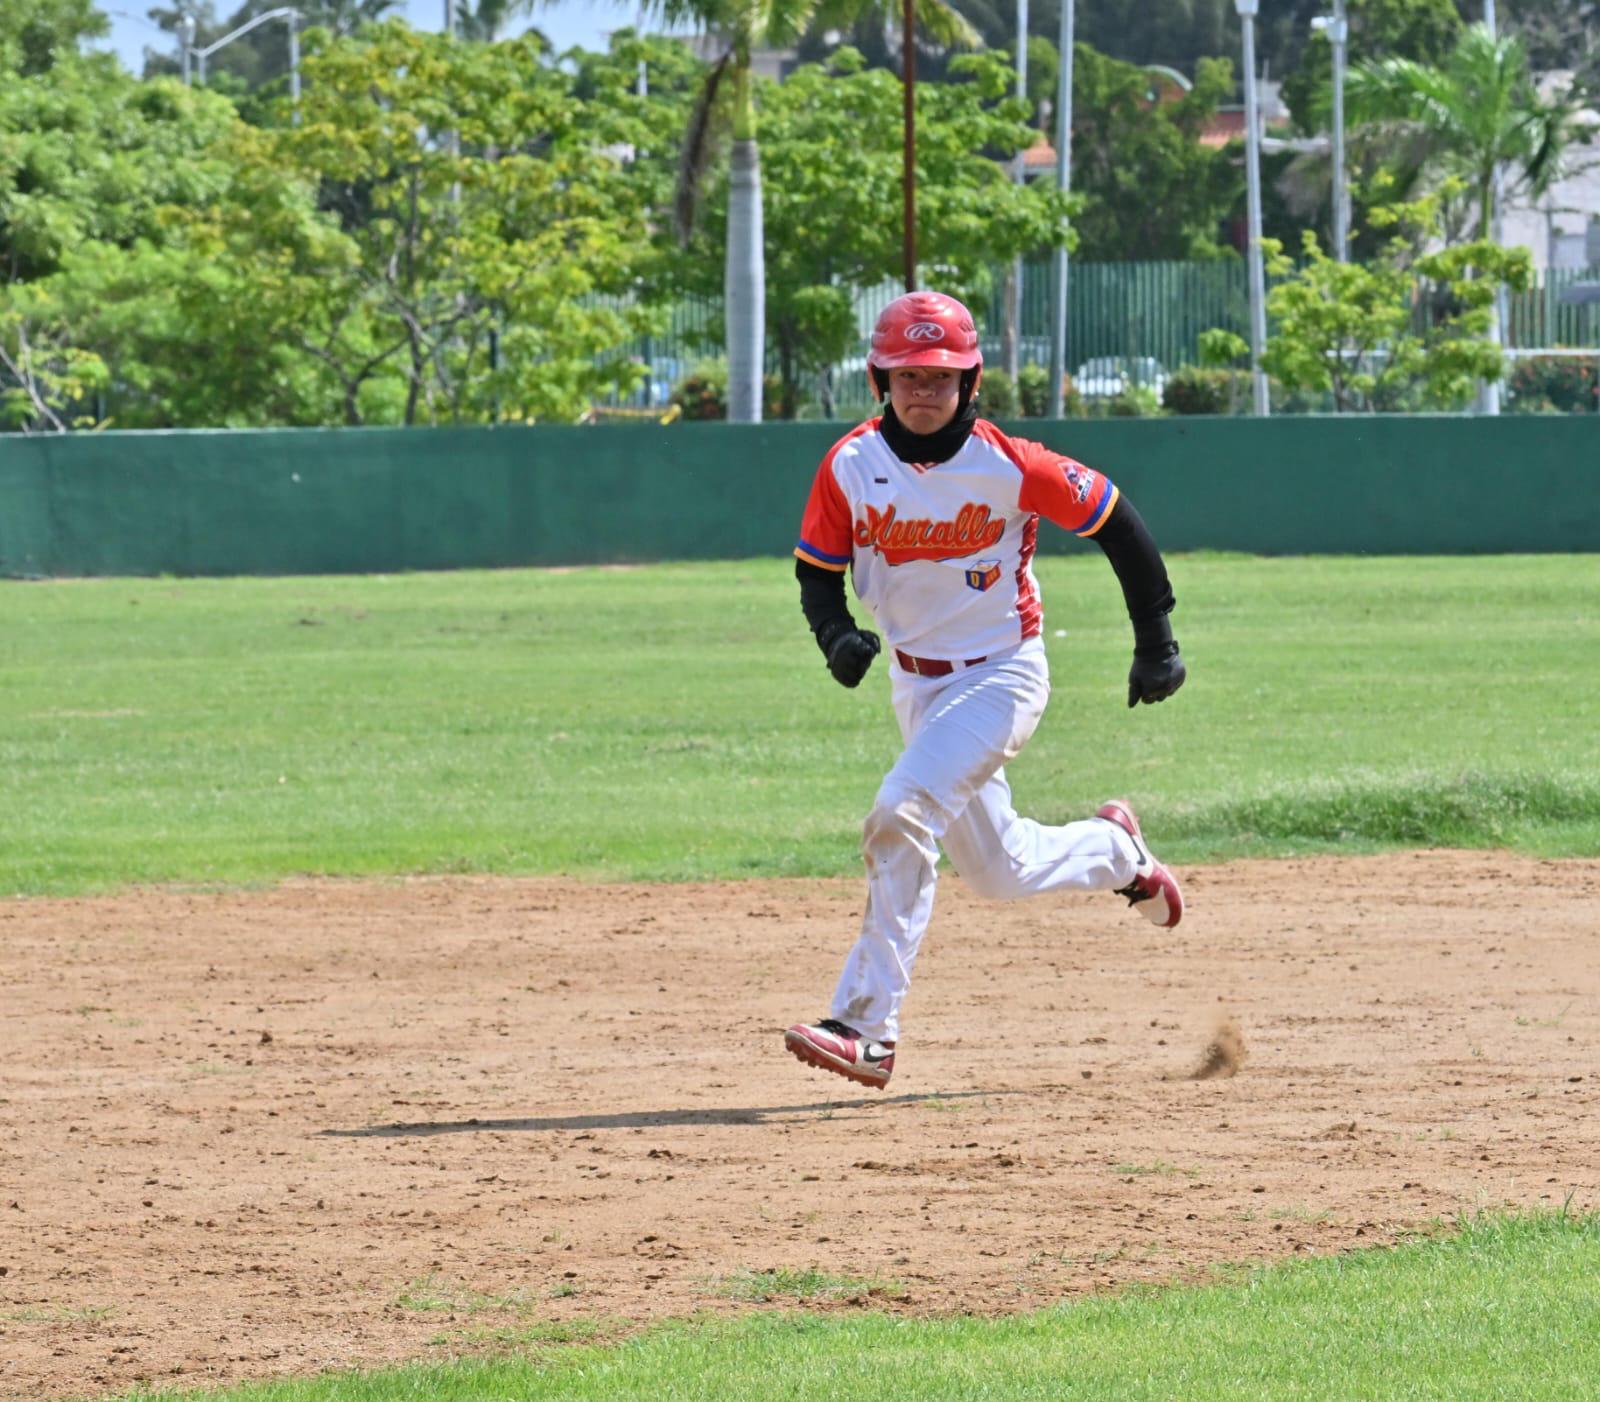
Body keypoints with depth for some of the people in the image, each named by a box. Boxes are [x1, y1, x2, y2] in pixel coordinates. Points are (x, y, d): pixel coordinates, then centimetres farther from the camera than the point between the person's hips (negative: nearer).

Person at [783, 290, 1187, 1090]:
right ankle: (1113, 851, 48)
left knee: (901, 813, -25)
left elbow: (1114, 521, -7)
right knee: (999, 871, 15)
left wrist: (1156, 642, -3)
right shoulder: (851, 467, -8)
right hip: (916, 685, 6)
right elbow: (817, 570, 2)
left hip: (1002, 677, -6)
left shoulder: (1008, 467, -18)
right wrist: (837, 636, -20)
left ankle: (867, 1028, -23)